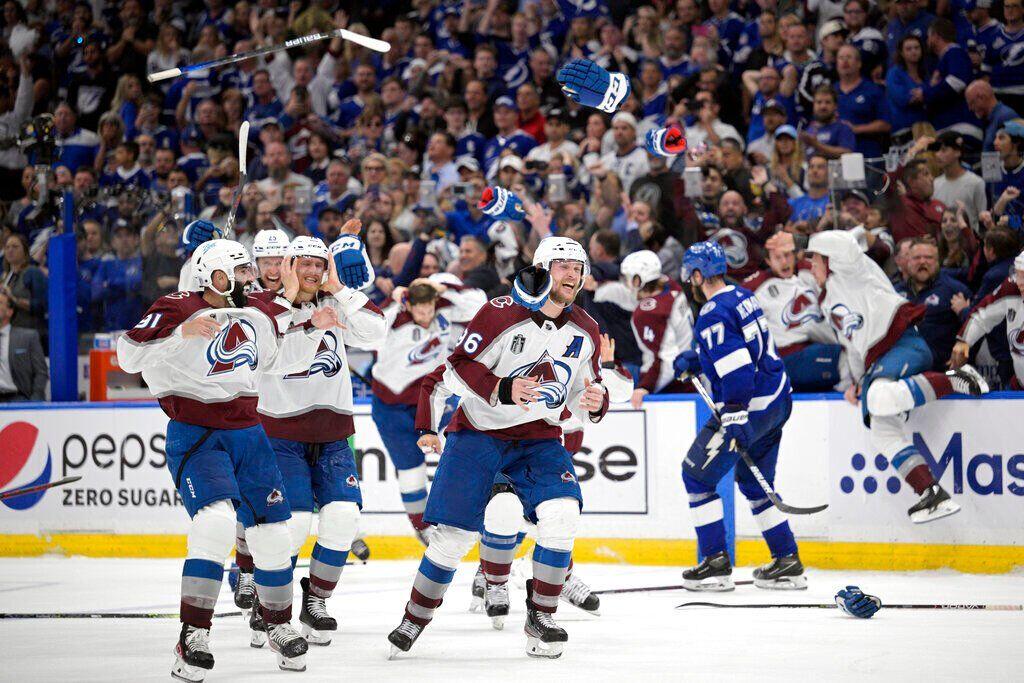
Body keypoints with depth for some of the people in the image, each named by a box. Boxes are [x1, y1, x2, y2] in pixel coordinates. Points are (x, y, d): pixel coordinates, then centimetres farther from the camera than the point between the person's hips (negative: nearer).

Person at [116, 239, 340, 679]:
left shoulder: (259, 317, 7)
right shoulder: (177, 311, -12)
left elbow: (280, 361, 23)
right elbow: (131, 356, -18)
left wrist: (313, 330, 9)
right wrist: (181, 334, -29)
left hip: (247, 435, 6)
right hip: (194, 438, -6)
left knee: (272, 533, 8)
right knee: (217, 519, -26)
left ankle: (280, 626, 32)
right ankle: (193, 638, -21)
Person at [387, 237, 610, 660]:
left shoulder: (585, 331, 2)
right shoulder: (501, 314, -14)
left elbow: (585, 390, 12)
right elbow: (457, 369, -13)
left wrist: (595, 402, -11)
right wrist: (503, 389, -27)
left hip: (540, 438, 4)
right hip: (479, 431, -3)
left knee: (561, 514, -20)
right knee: (456, 534, -5)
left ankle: (541, 618, -7)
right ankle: (414, 621, 13)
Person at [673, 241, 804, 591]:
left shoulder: (713, 313, -17)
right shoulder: (743, 297, 12)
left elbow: (736, 368, -25)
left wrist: (734, 418, -26)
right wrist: (694, 360, 20)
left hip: (749, 407, -9)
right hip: (778, 401, 9)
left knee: (697, 475, 3)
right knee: (754, 483, 20)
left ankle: (717, 563, 1)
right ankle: (788, 563, 18)